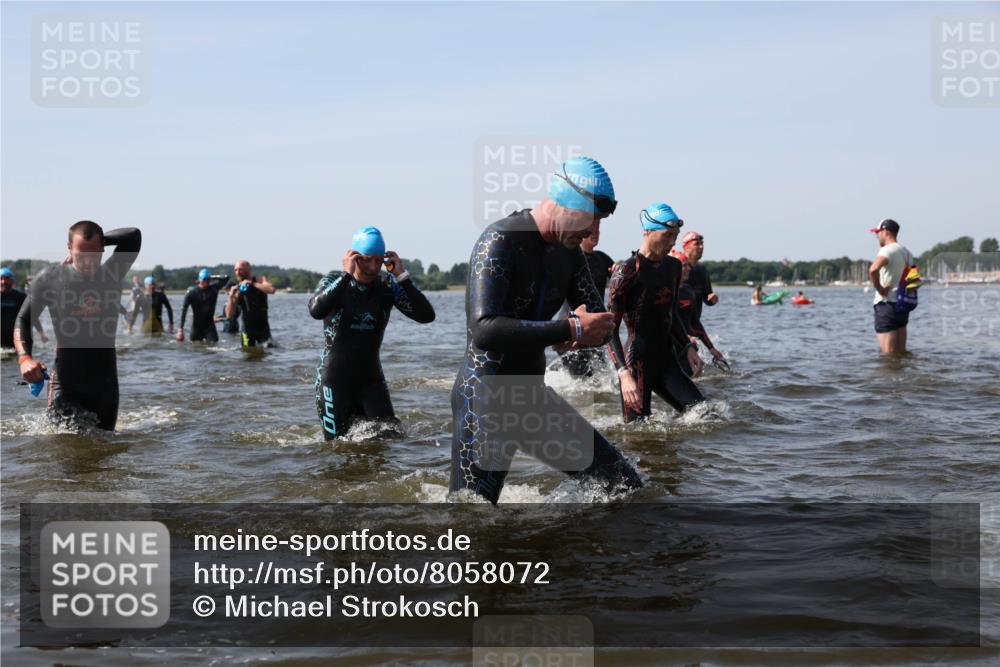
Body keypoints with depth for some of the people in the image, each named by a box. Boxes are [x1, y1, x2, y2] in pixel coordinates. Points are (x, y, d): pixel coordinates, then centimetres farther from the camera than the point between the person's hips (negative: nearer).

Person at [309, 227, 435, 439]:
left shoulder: (388, 287, -3)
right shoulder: (333, 281, -8)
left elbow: (426, 316, -14)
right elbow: (316, 311, -30)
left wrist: (402, 276, -19)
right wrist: (346, 275, -29)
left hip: (371, 379, 2)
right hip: (335, 379, -2)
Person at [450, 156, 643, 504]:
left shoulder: (569, 251, 7)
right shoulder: (500, 240, -18)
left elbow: (601, 328, 10)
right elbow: (484, 329, -30)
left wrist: (585, 330, -15)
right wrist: (571, 329, -28)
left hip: (534, 397, 8)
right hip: (484, 401, -8)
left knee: (627, 486, 8)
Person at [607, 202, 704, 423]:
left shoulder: (673, 267, 10)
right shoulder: (626, 271, -13)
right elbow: (610, 330, -16)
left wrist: (688, 347, 13)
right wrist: (624, 374, -25)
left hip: (667, 363, 7)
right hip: (637, 365, -7)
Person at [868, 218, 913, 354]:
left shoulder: (887, 250, -13)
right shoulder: (906, 252, 16)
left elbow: (873, 269, -32)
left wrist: (879, 288, -20)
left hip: (886, 303, -9)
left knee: (888, 353, -6)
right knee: (901, 352, 13)